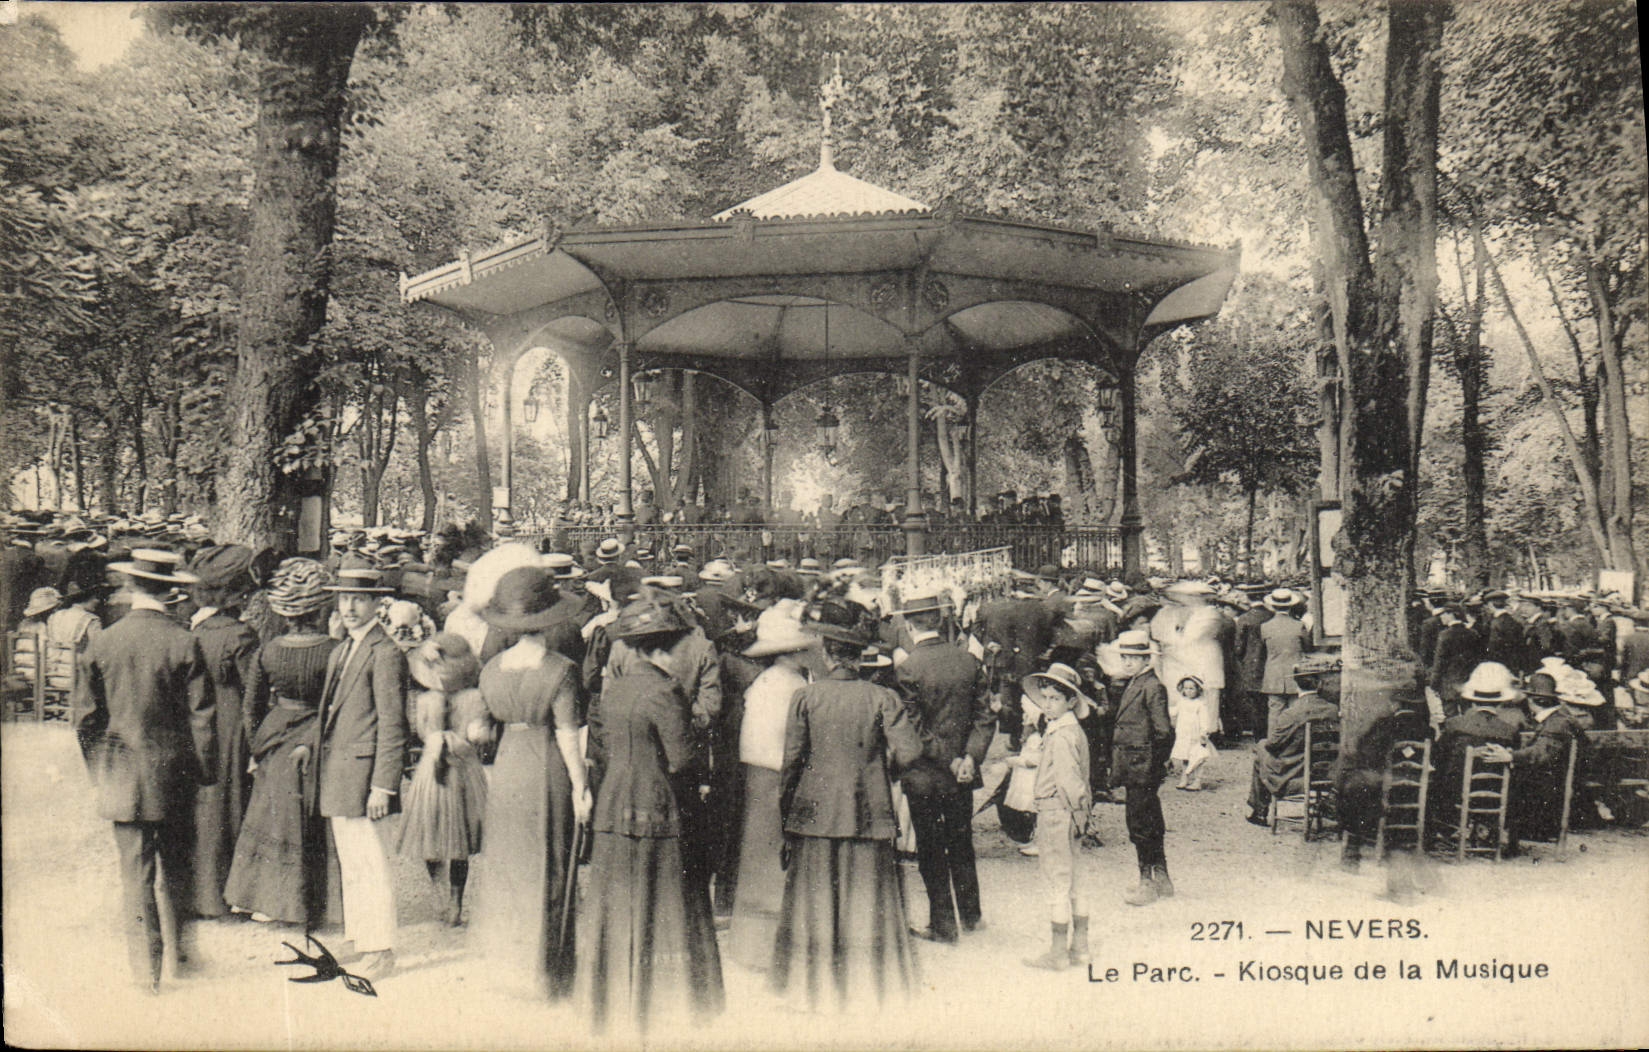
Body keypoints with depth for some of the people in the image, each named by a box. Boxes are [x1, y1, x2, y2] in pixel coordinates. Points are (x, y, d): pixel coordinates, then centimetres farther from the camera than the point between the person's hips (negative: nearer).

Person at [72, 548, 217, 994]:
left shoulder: (102, 644, -5)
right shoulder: (184, 644, -10)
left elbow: (85, 717, 2)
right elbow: (202, 715, -7)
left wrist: (99, 771, 14)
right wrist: (205, 770, 5)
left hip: (123, 775, 1)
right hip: (174, 772, 0)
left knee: (136, 870, 5)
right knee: (177, 865, 16)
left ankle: (146, 967, 8)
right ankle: (180, 949, 26)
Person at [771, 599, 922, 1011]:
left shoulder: (806, 697, -8)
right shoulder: (881, 698, -8)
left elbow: (792, 758, -5)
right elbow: (910, 750, -13)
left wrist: (784, 807, 7)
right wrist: (880, 768, 8)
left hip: (814, 811, 0)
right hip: (868, 814, 0)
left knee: (815, 899, 13)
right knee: (866, 900, 12)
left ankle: (816, 981, 22)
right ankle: (868, 982, 21)